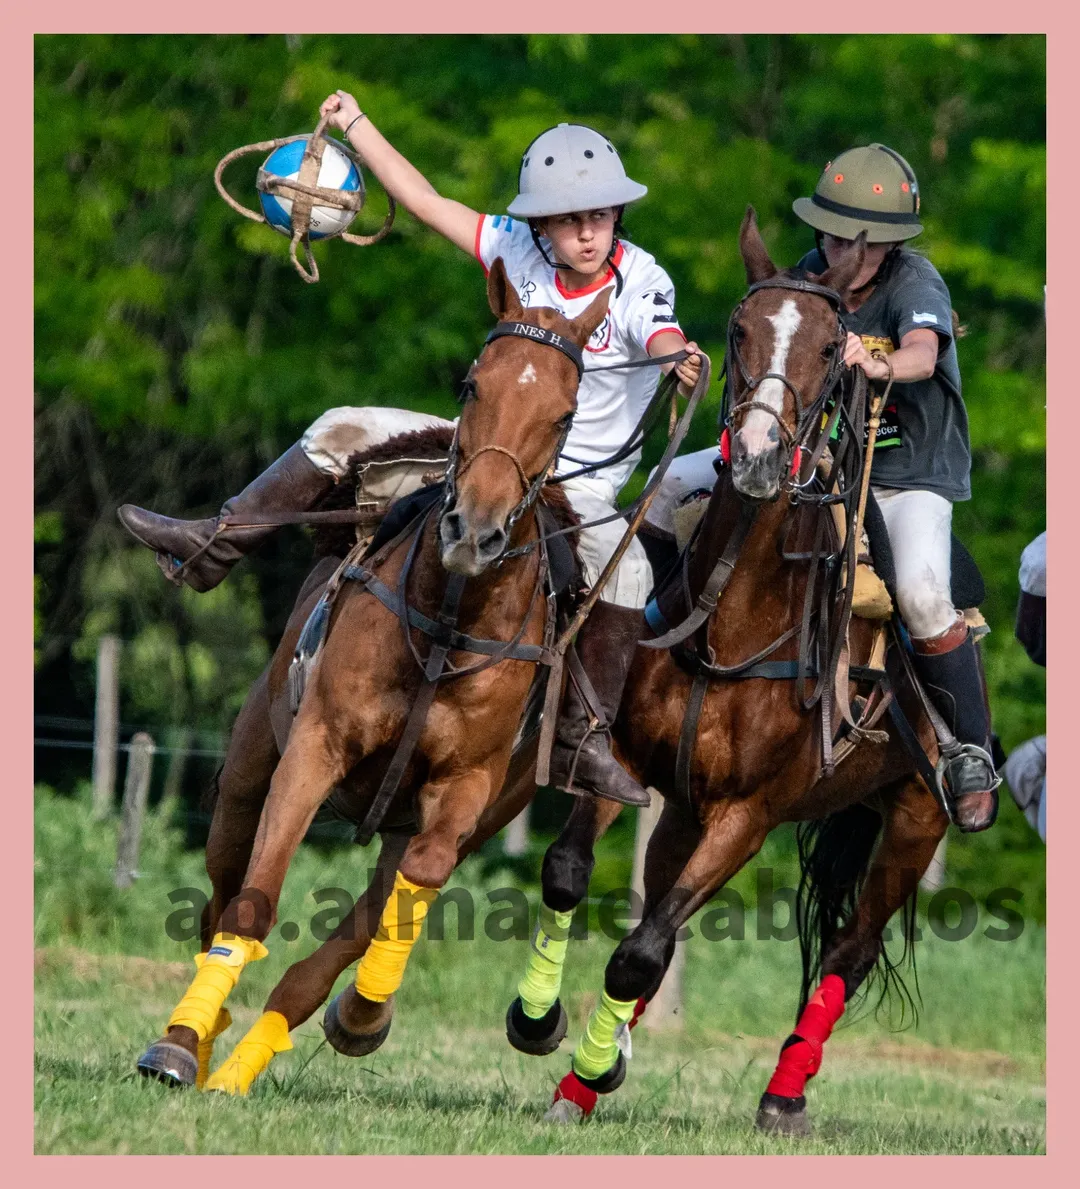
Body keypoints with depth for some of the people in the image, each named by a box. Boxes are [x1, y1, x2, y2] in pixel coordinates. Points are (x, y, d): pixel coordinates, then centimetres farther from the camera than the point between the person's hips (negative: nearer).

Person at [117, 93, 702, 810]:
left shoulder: (641, 282, -17)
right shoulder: (517, 249, -5)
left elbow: (666, 344, -37)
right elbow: (425, 200, 0)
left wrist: (683, 366, -61)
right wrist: (355, 124, -1)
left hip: (580, 480, -5)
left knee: (624, 563, -34)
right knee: (343, 433, -4)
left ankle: (587, 743, -31)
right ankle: (213, 547, 5)